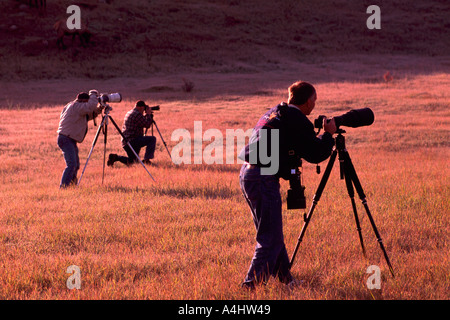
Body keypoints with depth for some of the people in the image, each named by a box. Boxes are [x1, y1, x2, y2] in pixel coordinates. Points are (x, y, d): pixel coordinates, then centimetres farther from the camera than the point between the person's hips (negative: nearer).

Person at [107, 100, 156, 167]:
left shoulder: (129, 113, 18)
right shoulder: (137, 114, -13)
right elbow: (147, 125, -9)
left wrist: (146, 115, 27)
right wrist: (148, 114, 4)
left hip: (125, 142, 10)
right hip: (132, 141, -10)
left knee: (131, 161, 22)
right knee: (152, 139, -11)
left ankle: (115, 157, 6)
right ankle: (147, 159, -15)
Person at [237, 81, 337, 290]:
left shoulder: (273, 114, 19)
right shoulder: (297, 120, -8)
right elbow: (315, 154, -9)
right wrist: (328, 135, 7)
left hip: (247, 174, 10)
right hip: (264, 178, -10)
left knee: (271, 233, 18)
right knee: (270, 239, -5)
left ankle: (285, 279, 28)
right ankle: (251, 286, -10)